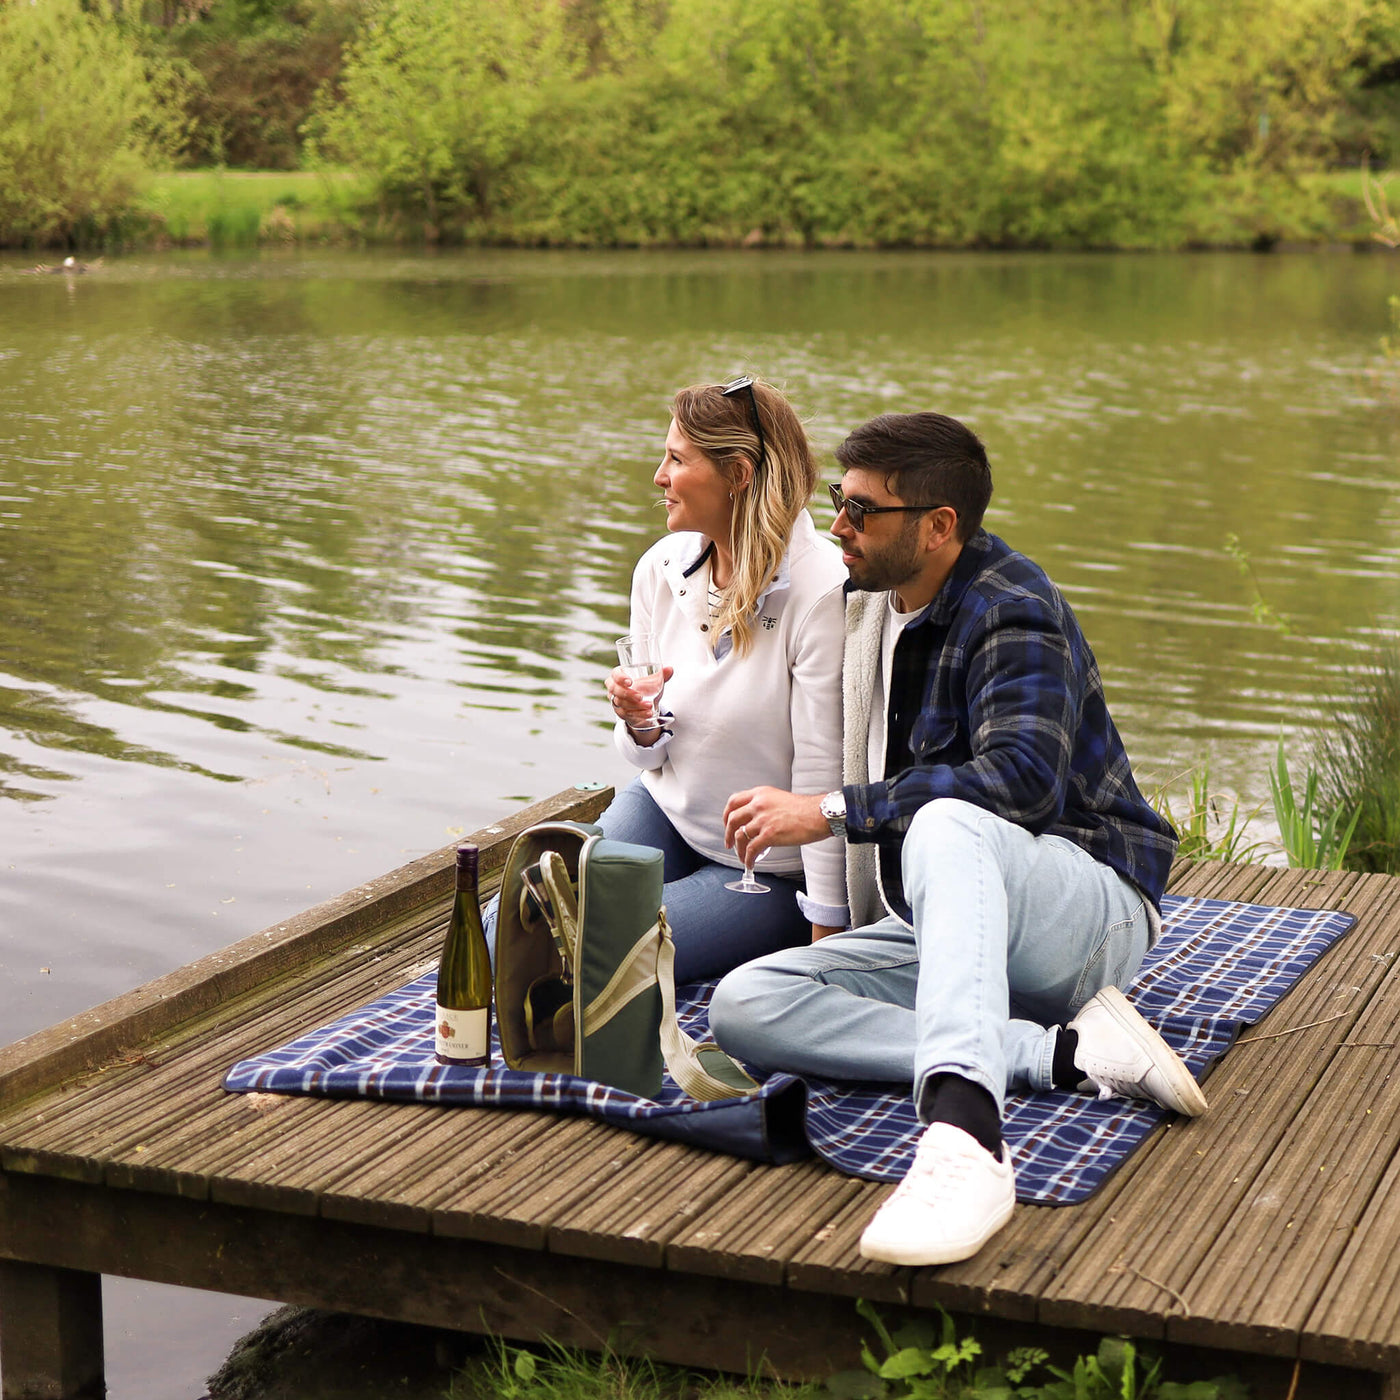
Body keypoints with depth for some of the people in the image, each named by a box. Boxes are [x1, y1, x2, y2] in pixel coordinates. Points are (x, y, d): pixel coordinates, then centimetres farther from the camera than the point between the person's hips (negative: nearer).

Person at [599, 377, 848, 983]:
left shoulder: (822, 590, -23)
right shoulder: (660, 568, -2)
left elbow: (823, 773, -22)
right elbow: (651, 758, 7)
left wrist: (825, 943, -19)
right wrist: (640, 727, -18)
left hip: (768, 866, -6)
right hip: (664, 809, 6)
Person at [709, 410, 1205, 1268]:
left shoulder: (1012, 611, -12)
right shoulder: (872, 603, 15)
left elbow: (1023, 776, -30)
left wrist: (828, 813, -28)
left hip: (1086, 908, -8)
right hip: (939, 929, 8)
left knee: (947, 825, -42)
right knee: (745, 1005, -19)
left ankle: (964, 1136, -62)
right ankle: (1073, 1054, -27)